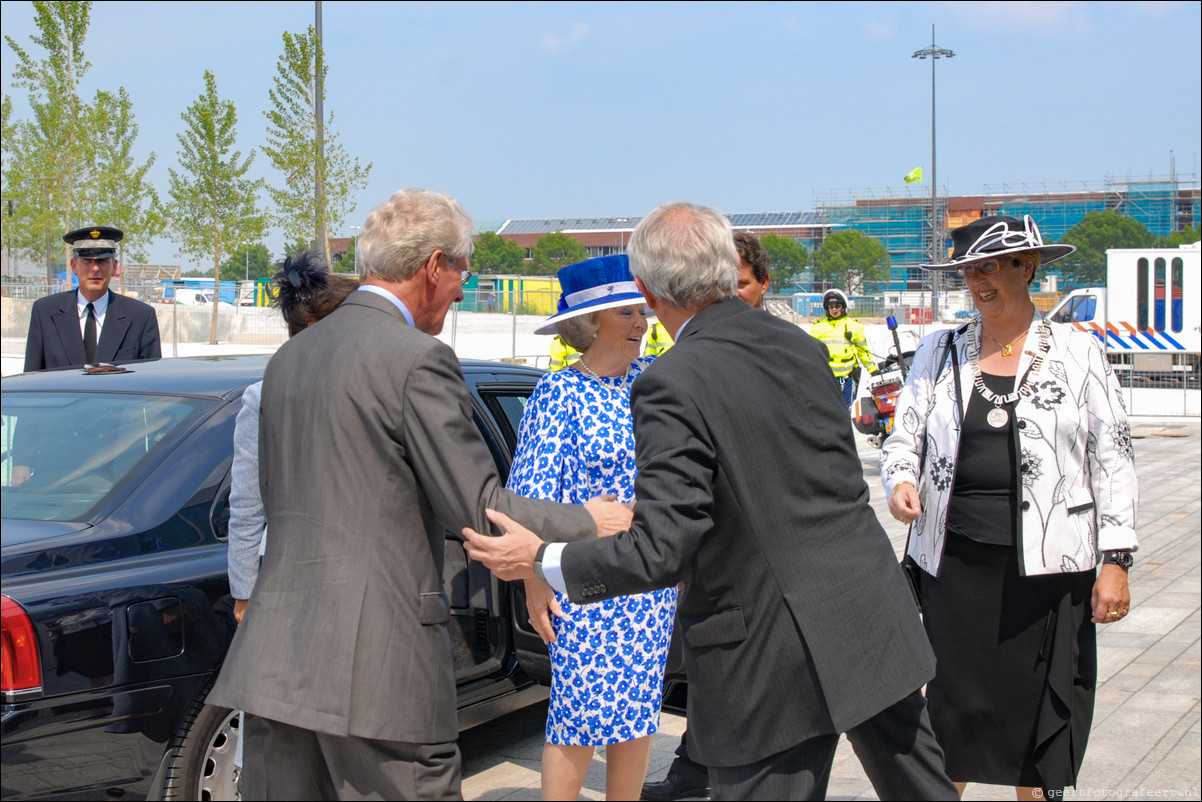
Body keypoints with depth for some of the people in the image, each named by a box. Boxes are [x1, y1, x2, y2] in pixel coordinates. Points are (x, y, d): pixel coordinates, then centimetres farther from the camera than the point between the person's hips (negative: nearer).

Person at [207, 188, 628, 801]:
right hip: (376, 665, -8)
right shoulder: (417, 359, -10)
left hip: (273, 658, 8)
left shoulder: (288, 356, 15)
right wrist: (589, 520, 5)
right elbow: (478, 507, -10)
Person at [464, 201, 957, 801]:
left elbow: (661, 553, -20)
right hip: (877, 626, 7)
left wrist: (541, 560, -6)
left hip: (774, 659, -7)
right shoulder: (801, 346, 4)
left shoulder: (671, 385, -18)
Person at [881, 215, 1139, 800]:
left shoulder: (1078, 352, 3)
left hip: (1048, 565, -1)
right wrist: (902, 481, -14)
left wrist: (1116, 560, -3)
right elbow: (904, 438, 10)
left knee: (1041, 710, 5)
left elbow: (1112, 459, 2)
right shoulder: (939, 352, 9)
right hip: (954, 560, 2)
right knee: (953, 704, 6)